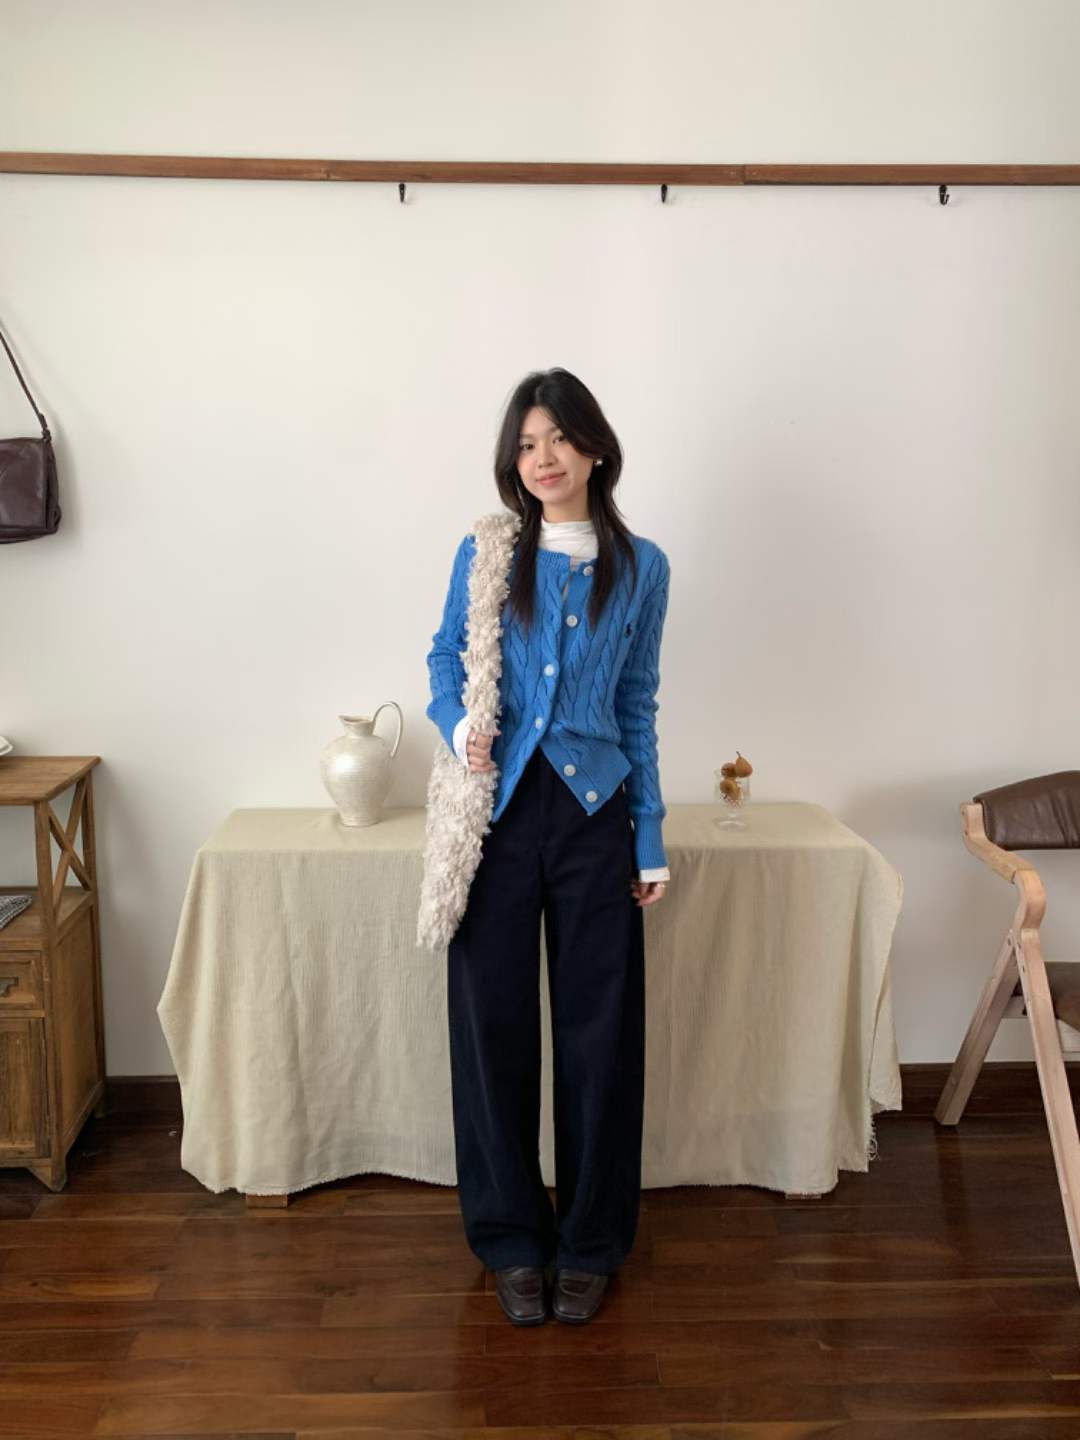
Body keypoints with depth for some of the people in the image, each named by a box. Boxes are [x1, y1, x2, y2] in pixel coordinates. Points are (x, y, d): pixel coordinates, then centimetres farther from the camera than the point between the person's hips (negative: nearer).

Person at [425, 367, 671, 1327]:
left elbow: (639, 706, 8)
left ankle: (590, 1242, 23)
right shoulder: (485, 553, 4)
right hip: (499, 809, 0)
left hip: (593, 814, 0)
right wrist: (460, 726, -14)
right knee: (494, 1021, 4)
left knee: (600, 1025, 5)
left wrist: (652, 841, 5)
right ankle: (511, 1238, 22)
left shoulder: (641, 567, 5)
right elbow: (445, 662, 10)